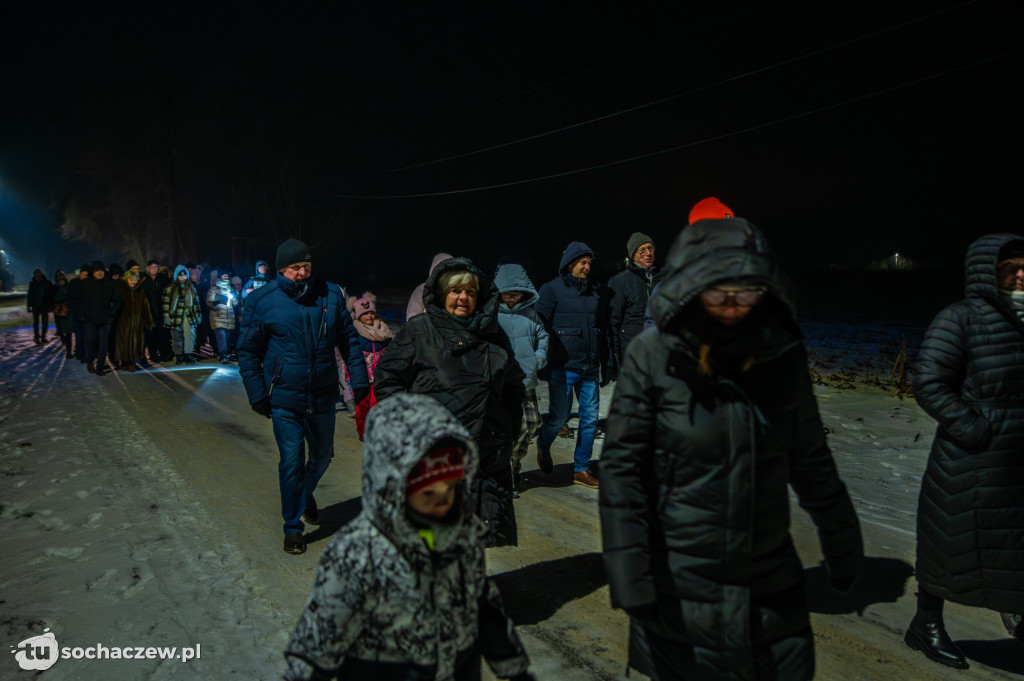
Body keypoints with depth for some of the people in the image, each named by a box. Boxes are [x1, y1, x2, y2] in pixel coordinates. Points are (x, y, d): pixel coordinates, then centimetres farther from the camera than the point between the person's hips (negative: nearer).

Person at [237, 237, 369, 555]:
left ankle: (305, 493, 50)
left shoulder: (330, 295, 1)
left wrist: (359, 379, 1)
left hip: (322, 397, 3)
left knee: (323, 455, 19)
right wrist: (257, 394, -5)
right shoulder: (261, 301, -6)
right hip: (284, 399, -3)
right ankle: (293, 527, 17)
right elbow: (248, 351, 0)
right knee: (292, 462, -1)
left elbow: (348, 339, 7)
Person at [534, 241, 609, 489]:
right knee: (559, 416, 0)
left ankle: (581, 469, 16)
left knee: (590, 418, 5)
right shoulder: (552, 289, -2)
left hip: (590, 367, 5)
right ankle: (543, 445, 33)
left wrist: (605, 364, 18)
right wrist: (542, 362, -10)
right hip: (563, 368, -5)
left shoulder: (593, 291, 15)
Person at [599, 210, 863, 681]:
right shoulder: (653, 354, -14)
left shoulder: (782, 353, -4)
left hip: (771, 581, 3)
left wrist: (843, 546, 13)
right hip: (679, 585, -3)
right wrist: (631, 578, -15)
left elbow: (810, 460, 7)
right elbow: (622, 468, -13)